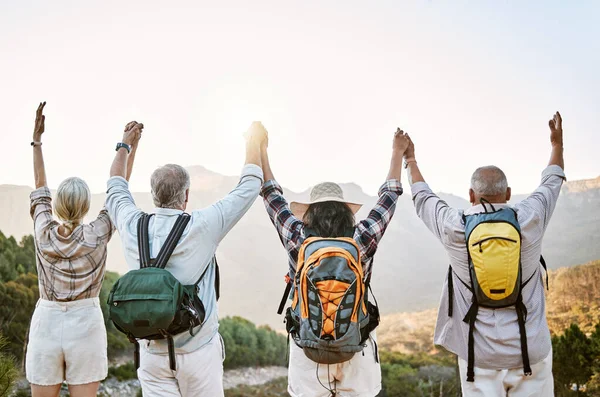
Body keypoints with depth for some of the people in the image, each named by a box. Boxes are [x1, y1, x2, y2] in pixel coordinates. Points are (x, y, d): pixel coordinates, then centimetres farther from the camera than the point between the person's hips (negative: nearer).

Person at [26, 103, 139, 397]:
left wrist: (36, 139, 15)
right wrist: (129, 148, 1)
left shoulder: (43, 232, -6)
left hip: (46, 325, 2)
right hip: (85, 326, -1)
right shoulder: (96, 236, -12)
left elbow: (40, 187, 8)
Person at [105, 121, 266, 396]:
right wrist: (253, 145, 12)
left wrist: (124, 145, 30)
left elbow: (116, 188, 17)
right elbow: (248, 188, -4)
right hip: (199, 350, -3)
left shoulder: (133, 227, -5)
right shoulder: (201, 228, -15)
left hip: (153, 351, 3)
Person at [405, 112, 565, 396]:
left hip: (480, 352, 0)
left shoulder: (454, 227, -7)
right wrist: (557, 143, 33)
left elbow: (422, 198, 13)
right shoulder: (529, 219, -5)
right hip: (530, 349, 1)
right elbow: (551, 183, 15)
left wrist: (410, 159, 30)